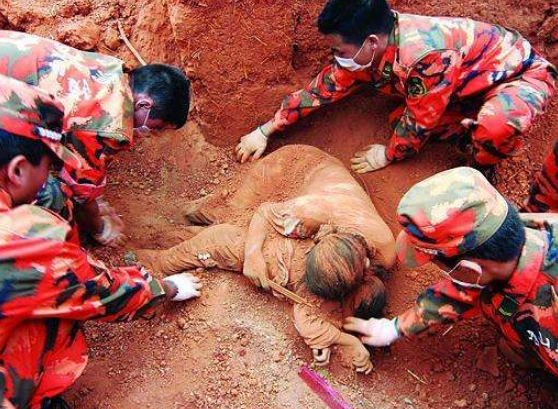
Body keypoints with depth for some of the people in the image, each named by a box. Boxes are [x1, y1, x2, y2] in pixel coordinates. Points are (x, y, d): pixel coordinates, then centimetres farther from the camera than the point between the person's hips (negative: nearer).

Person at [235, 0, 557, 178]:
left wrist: (388, 156, -7)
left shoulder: (425, 55, -39)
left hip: (523, 73, -7)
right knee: (398, 118, -10)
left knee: (495, 125, -39)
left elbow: (419, 122, -25)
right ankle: (473, 138, 7)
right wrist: (265, 131, -3)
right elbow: (323, 88, -4)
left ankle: (483, 169, -6)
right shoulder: (367, 49, -14)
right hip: (468, 81, 7)